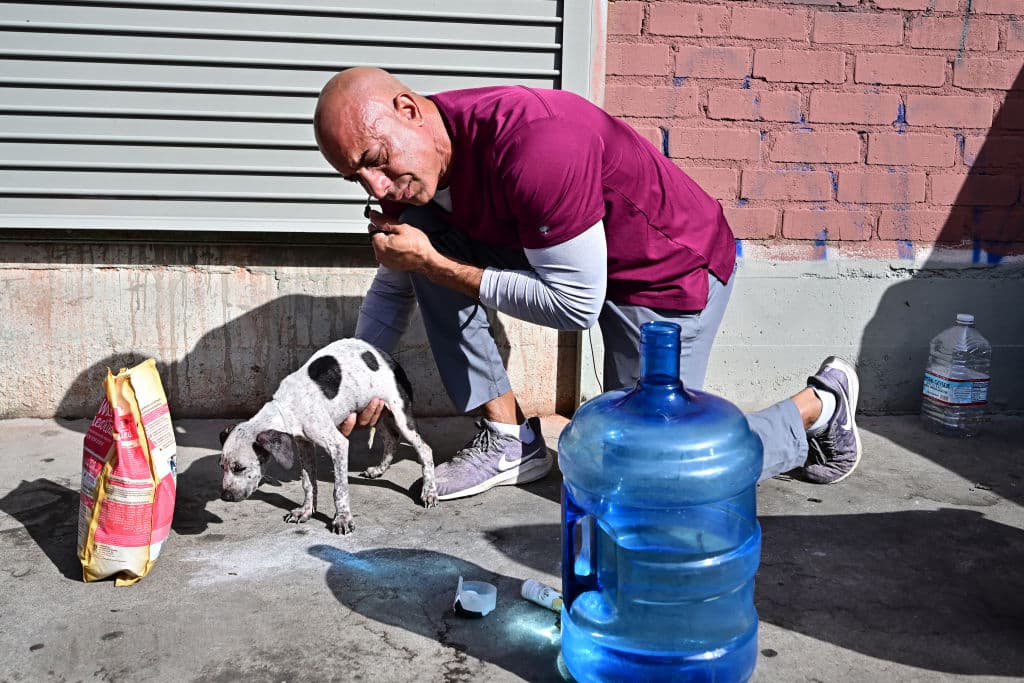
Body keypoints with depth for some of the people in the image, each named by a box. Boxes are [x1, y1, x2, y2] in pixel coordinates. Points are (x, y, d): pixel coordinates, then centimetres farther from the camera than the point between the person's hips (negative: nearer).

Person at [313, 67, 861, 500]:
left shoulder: (533, 144, -36)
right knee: (425, 233, -10)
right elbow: (393, 286, 6)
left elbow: (577, 307, -29)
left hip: (673, 265, -7)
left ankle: (820, 403, 16)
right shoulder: (407, 165, -9)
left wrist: (434, 264, -28)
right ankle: (509, 440, -1)